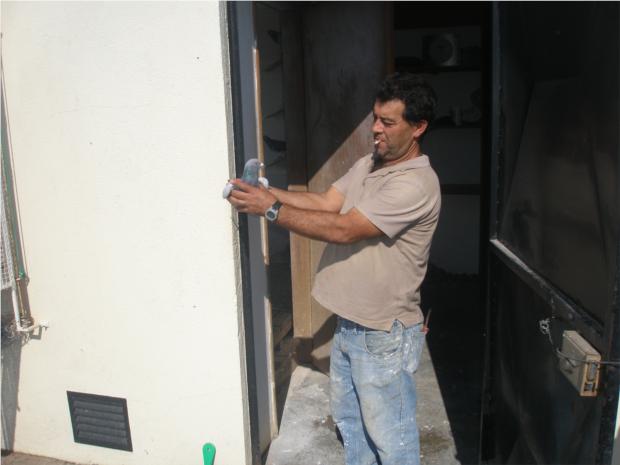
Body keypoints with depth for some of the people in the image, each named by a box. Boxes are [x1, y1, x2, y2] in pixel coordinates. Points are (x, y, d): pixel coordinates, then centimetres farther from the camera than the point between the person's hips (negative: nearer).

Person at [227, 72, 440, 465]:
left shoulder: (417, 184, -25)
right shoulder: (369, 164, 6)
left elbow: (342, 229, -28)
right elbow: (325, 202, 2)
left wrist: (270, 209, -26)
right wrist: (267, 191, -11)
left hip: (385, 335, -9)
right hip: (349, 323, 9)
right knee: (348, 418, 26)